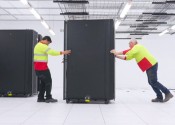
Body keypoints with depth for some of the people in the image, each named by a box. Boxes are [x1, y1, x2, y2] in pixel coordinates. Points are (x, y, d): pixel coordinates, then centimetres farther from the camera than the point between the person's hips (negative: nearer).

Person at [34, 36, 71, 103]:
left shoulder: (38, 45, 20)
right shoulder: (43, 46, -14)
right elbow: (52, 52, -21)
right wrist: (62, 52, -19)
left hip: (38, 67, 10)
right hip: (42, 67, -10)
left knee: (43, 82, 13)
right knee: (48, 81, -4)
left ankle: (40, 98, 15)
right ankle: (48, 98, 0)